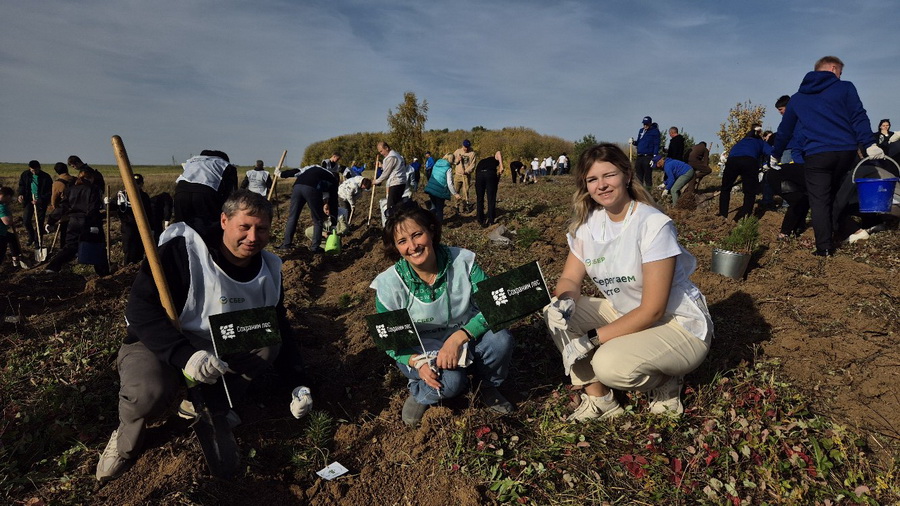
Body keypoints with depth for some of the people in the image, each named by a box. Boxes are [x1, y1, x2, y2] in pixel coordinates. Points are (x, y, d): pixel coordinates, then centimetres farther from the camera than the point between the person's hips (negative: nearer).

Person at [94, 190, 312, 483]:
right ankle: (127, 439, 3)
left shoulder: (268, 270, -5)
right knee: (149, 393, -35)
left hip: (220, 347, 5)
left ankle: (206, 405, 2)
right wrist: (183, 355, -41)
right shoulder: (182, 250, -23)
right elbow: (140, 308, -26)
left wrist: (297, 383, -1)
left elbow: (280, 329, 4)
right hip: (158, 345, -5)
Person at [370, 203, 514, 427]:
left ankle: (489, 388, 5)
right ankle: (418, 394, 4)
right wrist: (417, 362, -28)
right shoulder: (389, 284, -17)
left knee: (501, 340, -28)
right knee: (450, 381, -32)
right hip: (421, 351, -2)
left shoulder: (463, 260, -16)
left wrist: (458, 337, -33)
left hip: (465, 338, 2)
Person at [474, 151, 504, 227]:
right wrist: (501, 166, -3)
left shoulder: (481, 162, 41)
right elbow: (498, 153, 4)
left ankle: (480, 220, 25)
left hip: (479, 175, 3)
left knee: (479, 198, 17)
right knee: (491, 199, 8)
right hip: (490, 174, -3)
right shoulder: (494, 159, 31)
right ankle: (491, 220, 13)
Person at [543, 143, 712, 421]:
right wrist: (563, 302, -24)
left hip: (679, 326, -6)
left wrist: (593, 338, -25)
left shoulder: (653, 225, -22)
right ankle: (597, 398, -3)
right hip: (625, 313, 6)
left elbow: (653, 310, -23)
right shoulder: (587, 222, -3)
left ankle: (665, 382, 3)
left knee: (610, 365, -32)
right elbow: (570, 278, 1)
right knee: (556, 313, -12)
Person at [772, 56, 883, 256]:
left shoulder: (797, 98, 15)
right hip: (846, 152, 1)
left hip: (816, 155, -1)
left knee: (819, 202, 0)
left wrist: (775, 155, 30)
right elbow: (859, 118, -4)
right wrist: (869, 144, -8)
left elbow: (784, 130, 21)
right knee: (835, 197, 18)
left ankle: (825, 248, -5)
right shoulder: (845, 88, 8)